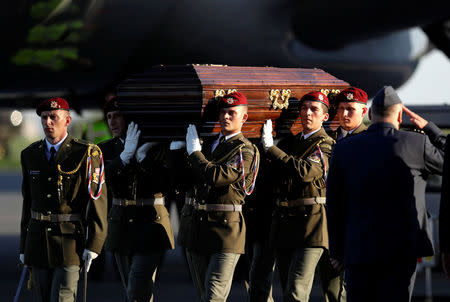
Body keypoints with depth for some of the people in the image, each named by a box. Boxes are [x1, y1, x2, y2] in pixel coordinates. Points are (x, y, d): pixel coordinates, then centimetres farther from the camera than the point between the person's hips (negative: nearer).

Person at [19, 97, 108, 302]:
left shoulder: (86, 154, -5)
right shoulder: (30, 155, 11)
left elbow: (97, 199, -7)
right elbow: (27, 202, 15)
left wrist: (93, 245, -13)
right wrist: (23, 246, 14)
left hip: (70, 238, -5)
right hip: (38, 241, 5)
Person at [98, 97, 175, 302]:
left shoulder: (157, 146, -5)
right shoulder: (106, 149, 7)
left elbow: (165, 185, -15)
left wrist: (143, 157, -22)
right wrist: (126, 155, -23)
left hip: (149, 225, -5)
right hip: (121, 227, 5)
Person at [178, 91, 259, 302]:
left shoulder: (246, 151, -6)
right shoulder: (208, 144, 16)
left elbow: (217, 176, -21)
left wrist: (194, 152, -7)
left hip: (224, 228, -7)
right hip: (195, 227, 7)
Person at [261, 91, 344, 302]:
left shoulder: (327, 146, -4)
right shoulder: (290, 143, 17)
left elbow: (306, 171, -21)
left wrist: (271, 148, -18)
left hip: (311, 221, -7)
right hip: (283, 223, 7)